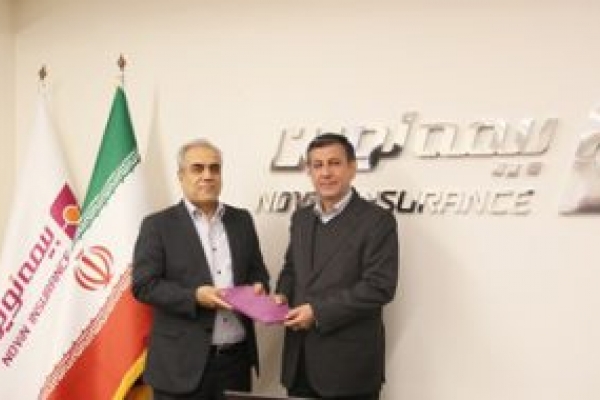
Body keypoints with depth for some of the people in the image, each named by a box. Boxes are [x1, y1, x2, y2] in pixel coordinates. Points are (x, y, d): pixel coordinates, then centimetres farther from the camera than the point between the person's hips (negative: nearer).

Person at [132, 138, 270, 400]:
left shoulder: (241, 220, 11)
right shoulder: (158, 225, -2)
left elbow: (257, 270, 18)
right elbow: (143, 285, -8)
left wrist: (259, 287, -5)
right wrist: (194, 297, -20)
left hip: (237, 358, 4)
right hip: (182, 362, -4)